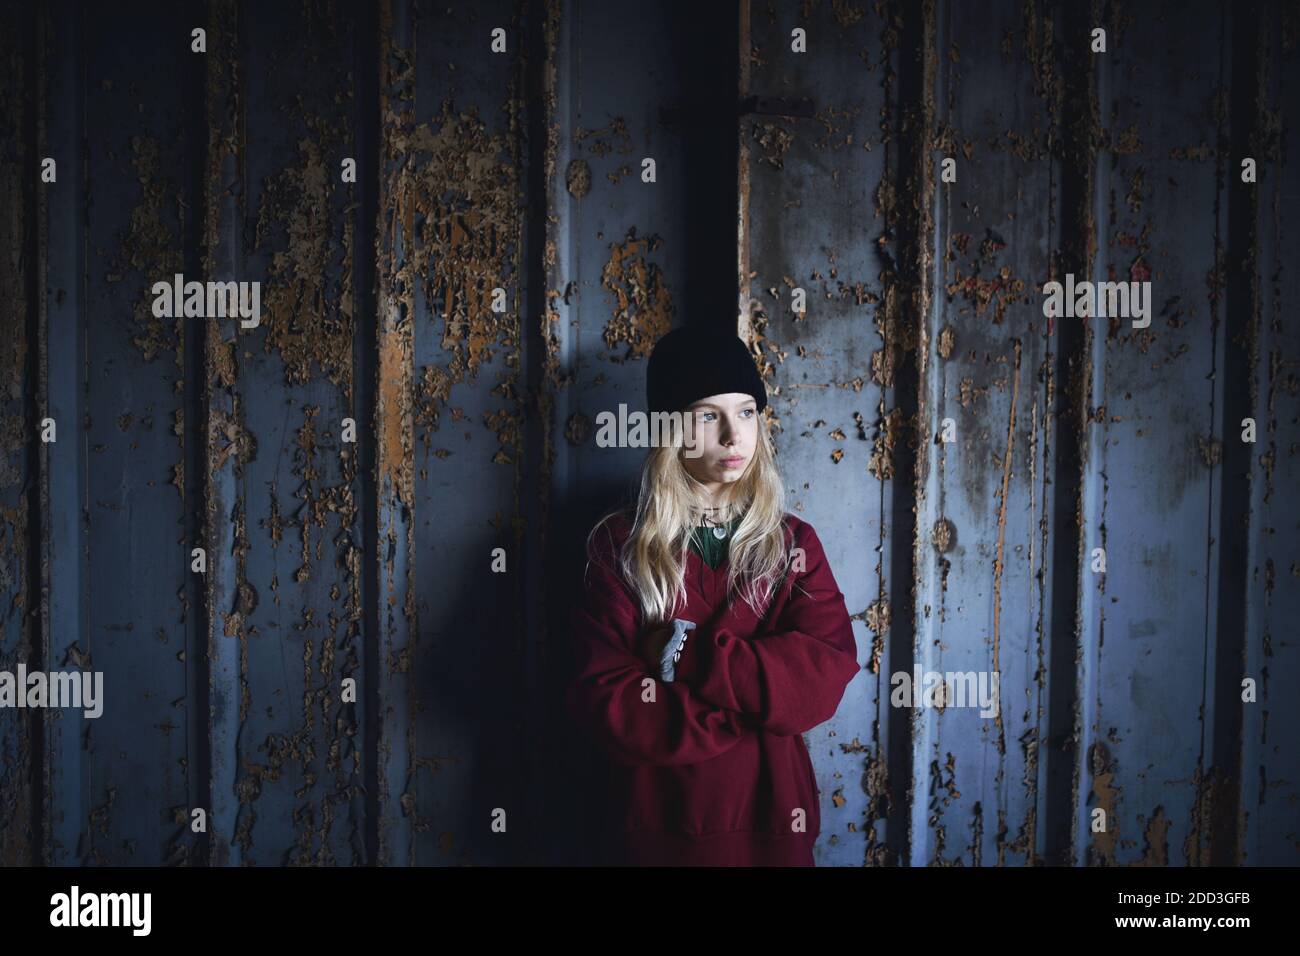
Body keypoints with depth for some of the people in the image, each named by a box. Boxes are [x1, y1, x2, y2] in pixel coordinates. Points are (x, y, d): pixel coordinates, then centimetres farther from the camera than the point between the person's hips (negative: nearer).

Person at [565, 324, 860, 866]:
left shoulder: (793, 543, 1)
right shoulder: (619, 545, -5)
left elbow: (825, 674, -14)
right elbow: (602, 698, -14)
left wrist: (690, 658, -19)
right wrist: (752, 708, -17)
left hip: (771, 812, 2)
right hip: (659, 818, -1)